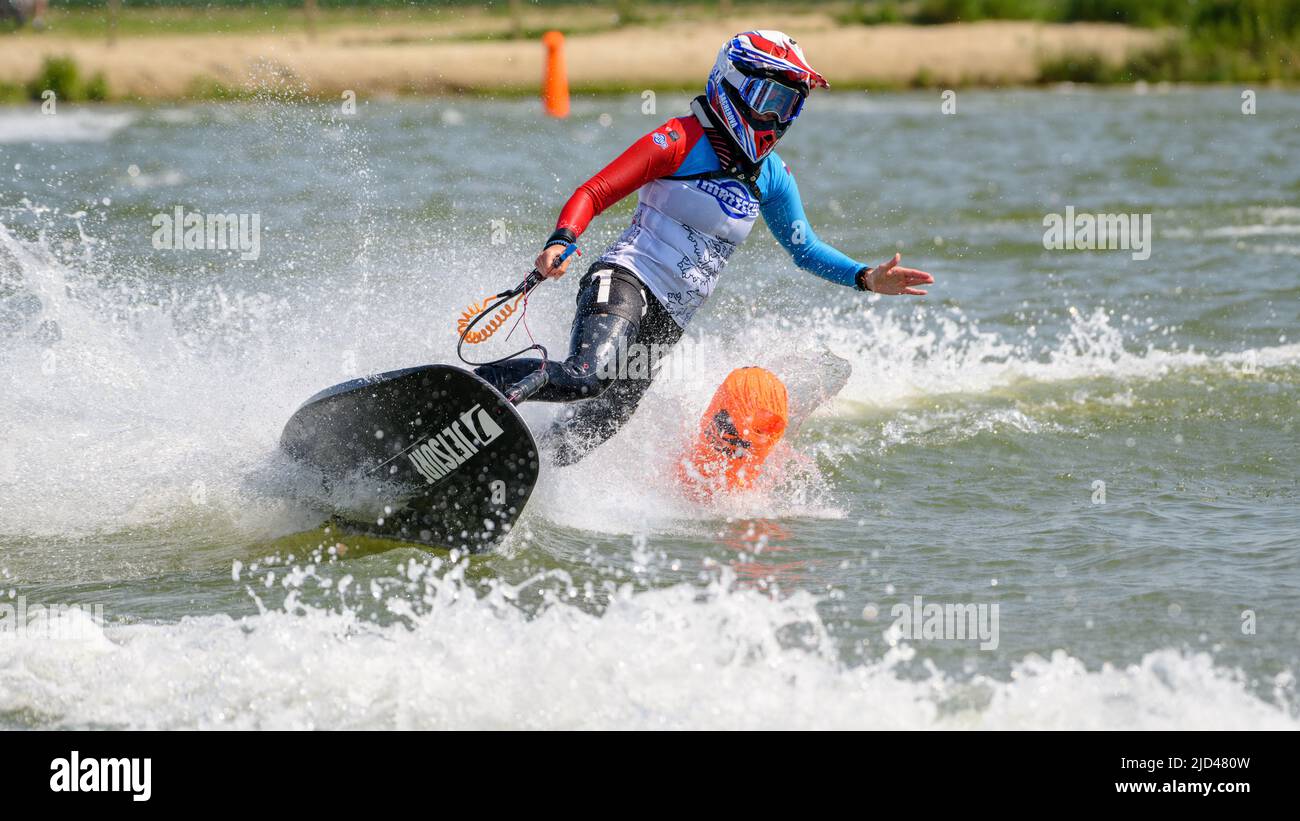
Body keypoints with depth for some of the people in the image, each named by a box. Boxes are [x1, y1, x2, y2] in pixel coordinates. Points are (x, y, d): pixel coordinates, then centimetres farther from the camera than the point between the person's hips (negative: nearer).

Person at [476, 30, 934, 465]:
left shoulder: (772, 177, 13)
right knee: (588, 377, -35)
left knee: (581, 437, -4)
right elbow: (594, 194, -11)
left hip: (669, 323, 6)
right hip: (627, 281, -6)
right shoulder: (682, 141, -7)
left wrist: (866, 279, 10)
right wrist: (560, 242, -29)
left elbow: (806, 249, 25)